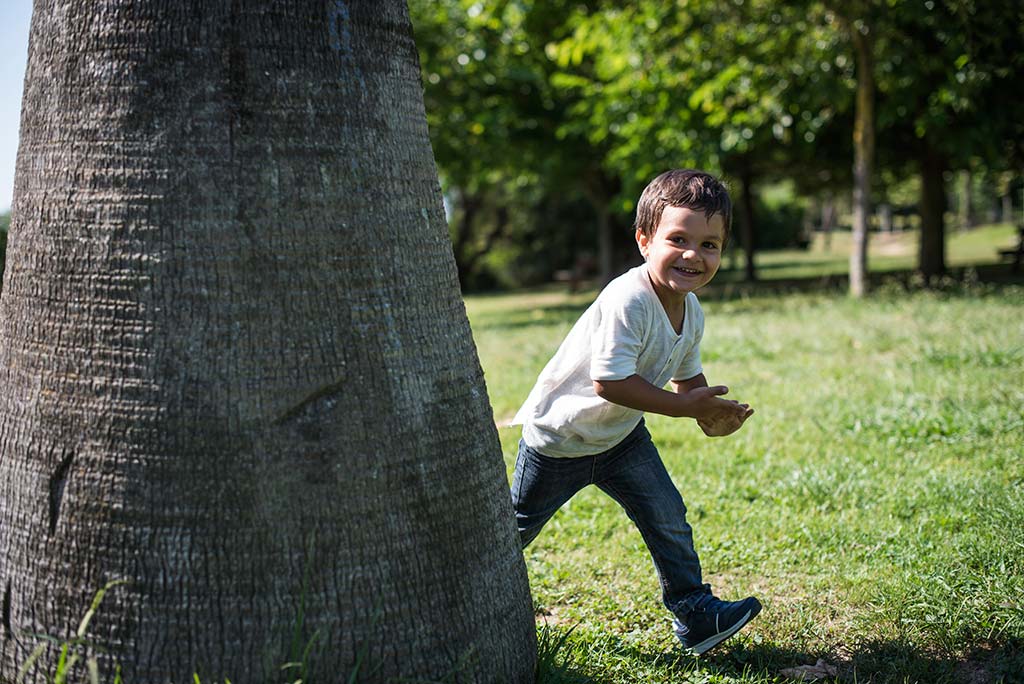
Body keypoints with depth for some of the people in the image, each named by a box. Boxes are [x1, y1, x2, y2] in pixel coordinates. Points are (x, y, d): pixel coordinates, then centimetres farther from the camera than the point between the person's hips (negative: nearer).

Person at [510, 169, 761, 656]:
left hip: (622, 436, 7)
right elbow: (610, 382, -37)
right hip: (559, 438, -6)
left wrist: (709, 413, -12)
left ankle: (694, 615, 12)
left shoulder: (692, 313, -6)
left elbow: (687, 375, 8)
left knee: (667, 516, 0)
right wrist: (683, 406, -32)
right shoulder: (628, 301, -35)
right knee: (517, 528, 13)